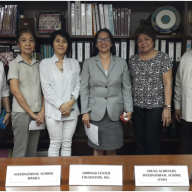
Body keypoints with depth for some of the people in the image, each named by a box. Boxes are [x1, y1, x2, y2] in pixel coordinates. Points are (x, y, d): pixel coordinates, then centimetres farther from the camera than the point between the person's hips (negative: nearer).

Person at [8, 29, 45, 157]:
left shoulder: (38, 65, 13)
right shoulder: (15, 64, 0)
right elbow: (15, 90, -8)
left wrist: (42, 111, -4)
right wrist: (31, 113, -10)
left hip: (37, 114, 4)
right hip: (21, 113, -4)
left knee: (32, 151, 11)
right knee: (20, 152, -1)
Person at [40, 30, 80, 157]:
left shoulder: (74, 63, 11)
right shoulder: (45, 63, 4)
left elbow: (78, 85, 6)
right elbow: (46, 88, -4)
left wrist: (71, 101, -10)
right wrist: (60, 105, -11)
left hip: (71, 110, 2)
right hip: (53, 110, -2)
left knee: (67, 144, 9)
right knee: (55, 144, 4)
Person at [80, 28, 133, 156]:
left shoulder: (121, 63, 6)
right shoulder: (88, 63, 4)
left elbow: (127, 88, 5)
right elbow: (84, 89, 2)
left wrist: (129, 110, -1)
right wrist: (85, 112, -3)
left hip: (115, 113, 1)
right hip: (95, 112, 0)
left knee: (112, 149, 8)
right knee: (98, 149, 8)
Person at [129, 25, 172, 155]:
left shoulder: (163, 58, -3)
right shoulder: (133, 60, 8)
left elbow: (167, 83, -7)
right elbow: (131, 83, 11)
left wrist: (167, 107, -13)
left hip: (155, 107, -4)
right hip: (137, 107, 4)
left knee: (153, 142, -1)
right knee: (139, 141, 11)